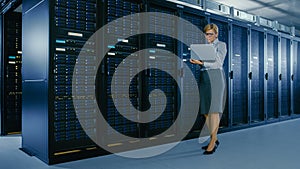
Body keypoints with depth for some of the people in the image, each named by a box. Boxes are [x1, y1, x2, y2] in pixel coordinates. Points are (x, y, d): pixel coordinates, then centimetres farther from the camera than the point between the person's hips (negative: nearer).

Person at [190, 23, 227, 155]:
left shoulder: (221, 45, 3)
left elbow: (218, 63, -9)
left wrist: (201, 63, -20)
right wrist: (196, 61, -2)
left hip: (216, 78, -6)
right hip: (204, 78, 6)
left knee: (214, 110, -10)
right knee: (205, 111, 5)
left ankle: (212, 142, -7)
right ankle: (214, 139, 17)